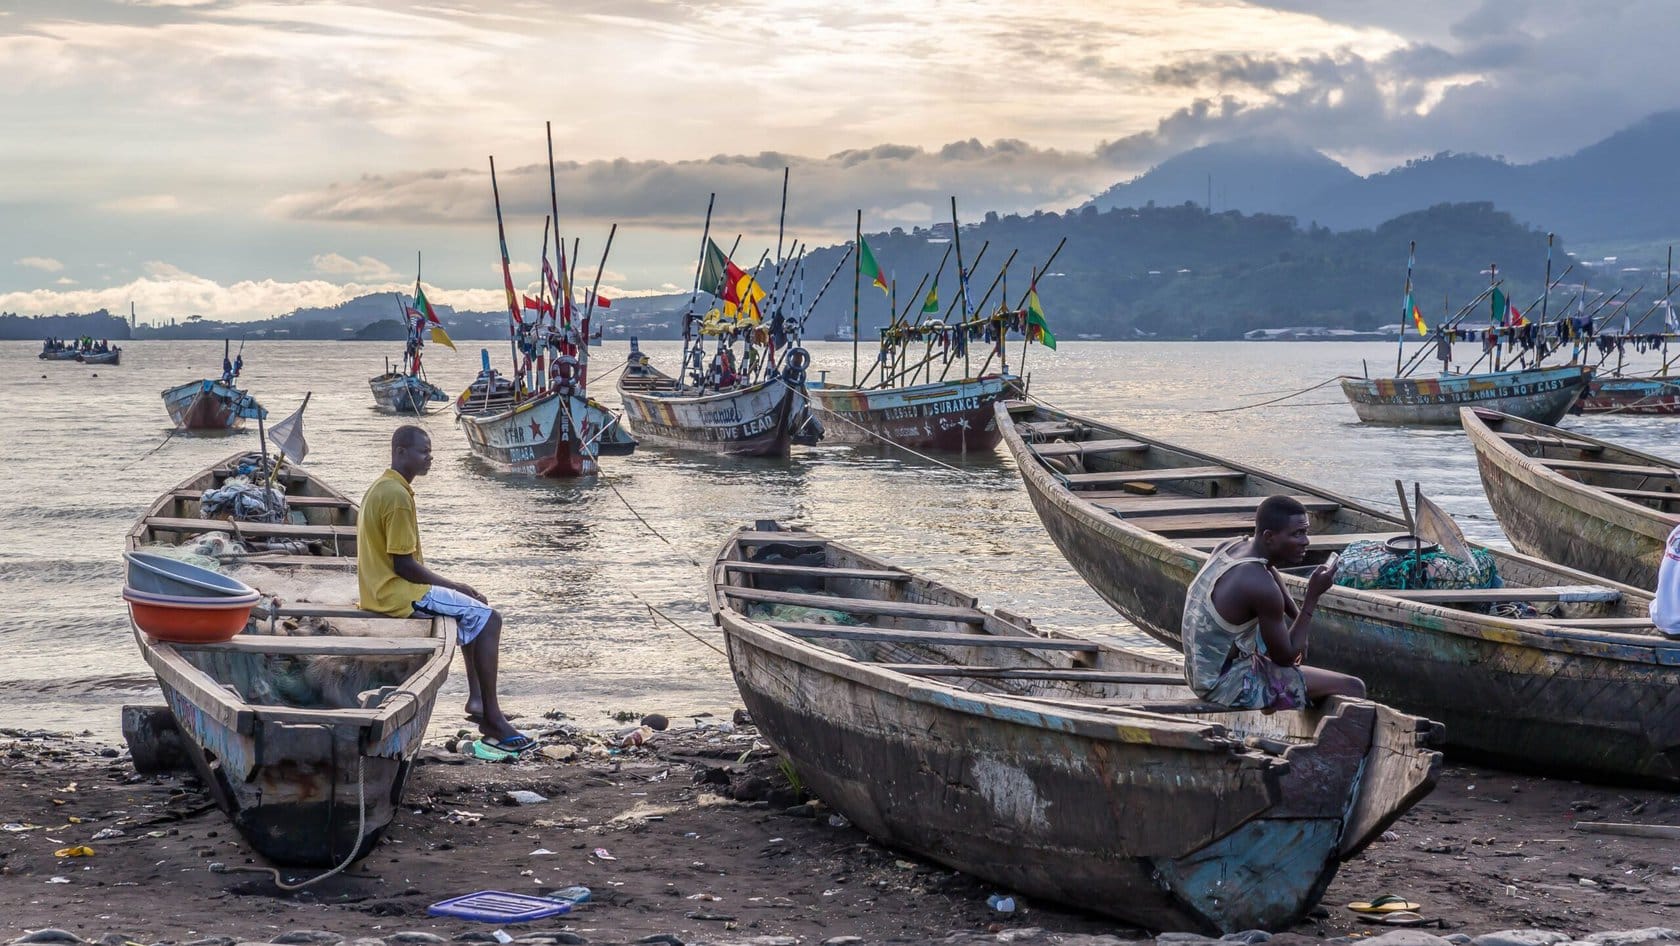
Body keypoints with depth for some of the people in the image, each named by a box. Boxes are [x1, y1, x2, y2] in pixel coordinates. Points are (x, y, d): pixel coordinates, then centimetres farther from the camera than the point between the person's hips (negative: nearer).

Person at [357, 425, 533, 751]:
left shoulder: (383, 487, 13)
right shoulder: (397, 495, -20)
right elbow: (403, 565, -21)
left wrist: (452, 586, 13)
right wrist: (454, 586, -9)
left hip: (383, 588, 11)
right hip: (398, 593, -11)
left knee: (475, 611, 21)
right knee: (487, 617, -10)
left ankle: (477, 698, 16)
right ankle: (492, 719, -10)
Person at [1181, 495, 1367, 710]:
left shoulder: (1231, 546, 0)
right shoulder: (1261, 586, -26)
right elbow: (1285, 657, -16)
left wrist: (1297, 617, 15)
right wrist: (1313, 596, -14)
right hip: (1229, 686, -9)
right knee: (1353, 688, -8)